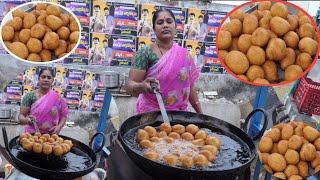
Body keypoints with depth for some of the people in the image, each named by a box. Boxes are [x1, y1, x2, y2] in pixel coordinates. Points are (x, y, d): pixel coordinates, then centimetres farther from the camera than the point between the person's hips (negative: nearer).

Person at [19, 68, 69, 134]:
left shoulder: (57, 97, 1)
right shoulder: (30, 96, -1)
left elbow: (64, 115, 9)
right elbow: (21, 116, -1)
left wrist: (59, 126, -8)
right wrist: (26, 120, -21)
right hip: (32, 134, -1)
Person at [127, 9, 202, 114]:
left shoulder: (184, 55, 2)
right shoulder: (145, 54, -10)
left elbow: (190, 86, 9)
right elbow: (130, 86, -15)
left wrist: (200, 113, 9)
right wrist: (142, 86, -36)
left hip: (179, 114, 4)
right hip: (151, 113, -4)